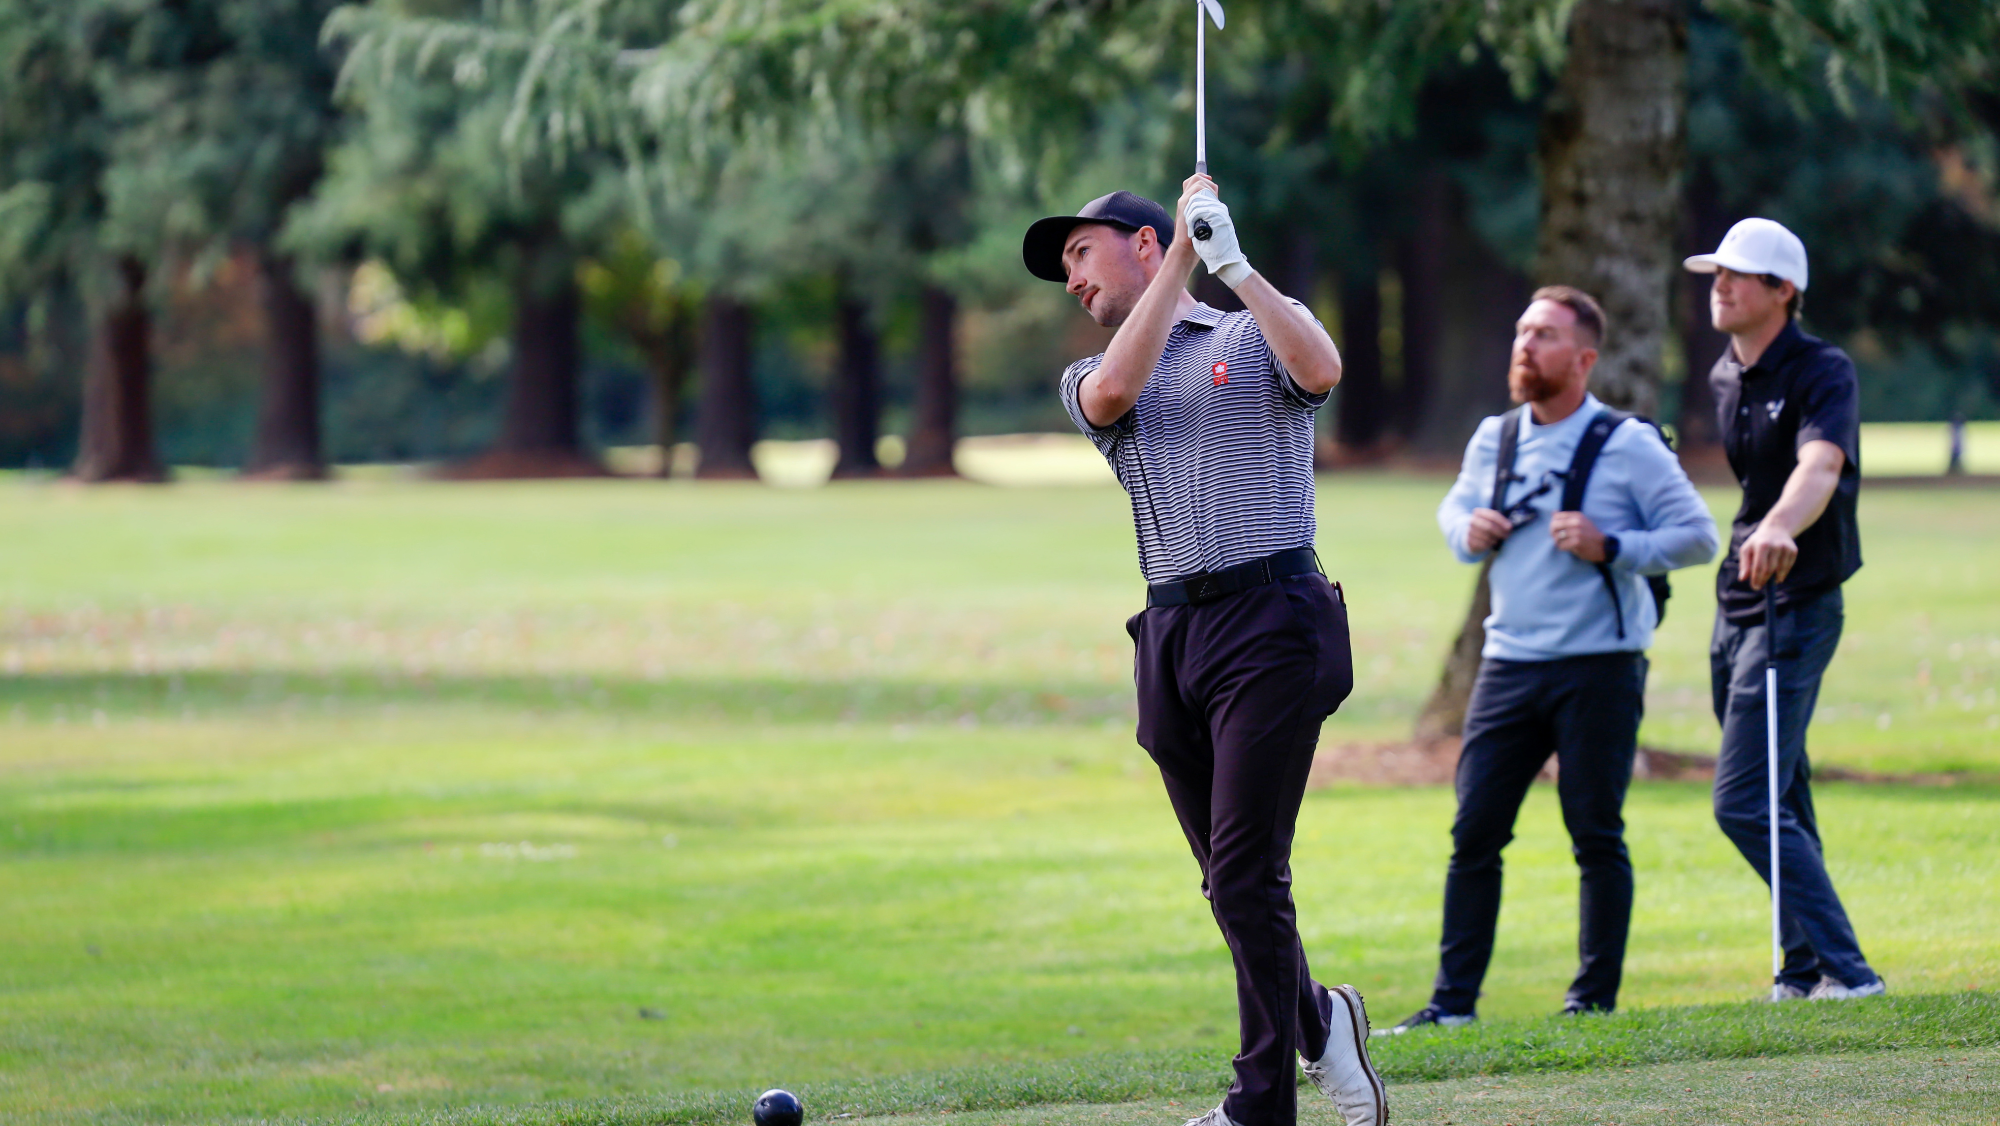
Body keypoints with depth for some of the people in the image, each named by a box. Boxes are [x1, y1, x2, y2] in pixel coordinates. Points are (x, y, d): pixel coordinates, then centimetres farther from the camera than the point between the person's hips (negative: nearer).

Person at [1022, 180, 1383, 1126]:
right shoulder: (1089, 381, 19)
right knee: (1231, 881, 7)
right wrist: (1181, 260, -6)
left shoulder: (1254, 337, 10)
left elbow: (1320, 370, -13)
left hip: (1270, 622, -5)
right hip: (1171, 638, 5)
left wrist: (1233, 264, -15)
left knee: (1246, 875, -12)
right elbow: (1114, 392, -5)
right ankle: (1316, 1020, 29)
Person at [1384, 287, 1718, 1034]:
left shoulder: (1629, 447, -6)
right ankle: (1454, 1000, 4)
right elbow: (1454, 507, 27)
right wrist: (1467, 531, 4)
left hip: (1599, 669, -4)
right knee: (1474, 832, 0)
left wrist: (1610, 547, -18)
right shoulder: (1492, 441, 9)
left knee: (1596, 836, 1)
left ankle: (1595, 999, 10)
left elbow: (1699, 537, -6)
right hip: (1509, 662, 5)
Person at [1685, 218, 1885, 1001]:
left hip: (1795, 607, -9)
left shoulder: (1823, 373, -15)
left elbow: (1820, 467, -35)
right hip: (1736, 610, 9)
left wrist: (1780, 529, -53)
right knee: (1780, 804, 14)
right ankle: (1805, 968, 22)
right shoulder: (1724, 378, 10)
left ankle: (1846, 970, -14)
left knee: (1745, 805, -16)